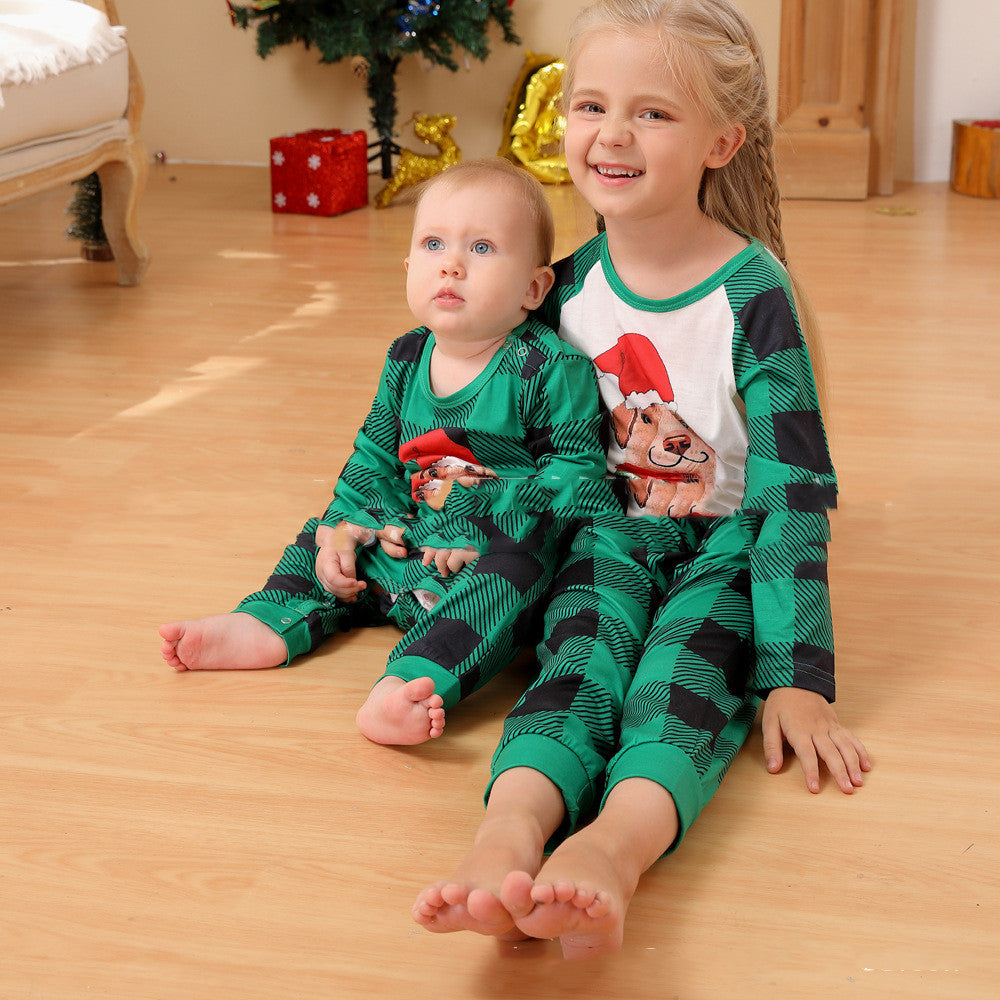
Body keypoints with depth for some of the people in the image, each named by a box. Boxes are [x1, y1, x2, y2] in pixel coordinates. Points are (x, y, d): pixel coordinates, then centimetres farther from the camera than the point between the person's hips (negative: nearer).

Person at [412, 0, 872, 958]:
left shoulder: (750, 292, -13)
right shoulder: (570, 284, 1)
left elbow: (794, 493, -16)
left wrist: (796, 678, -22)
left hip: (725, 546, -3)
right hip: (612, 531, 3)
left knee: (693, 647, -33)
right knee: (587, 629, -29)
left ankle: (615, 843, -62)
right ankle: (512, 827, -57)